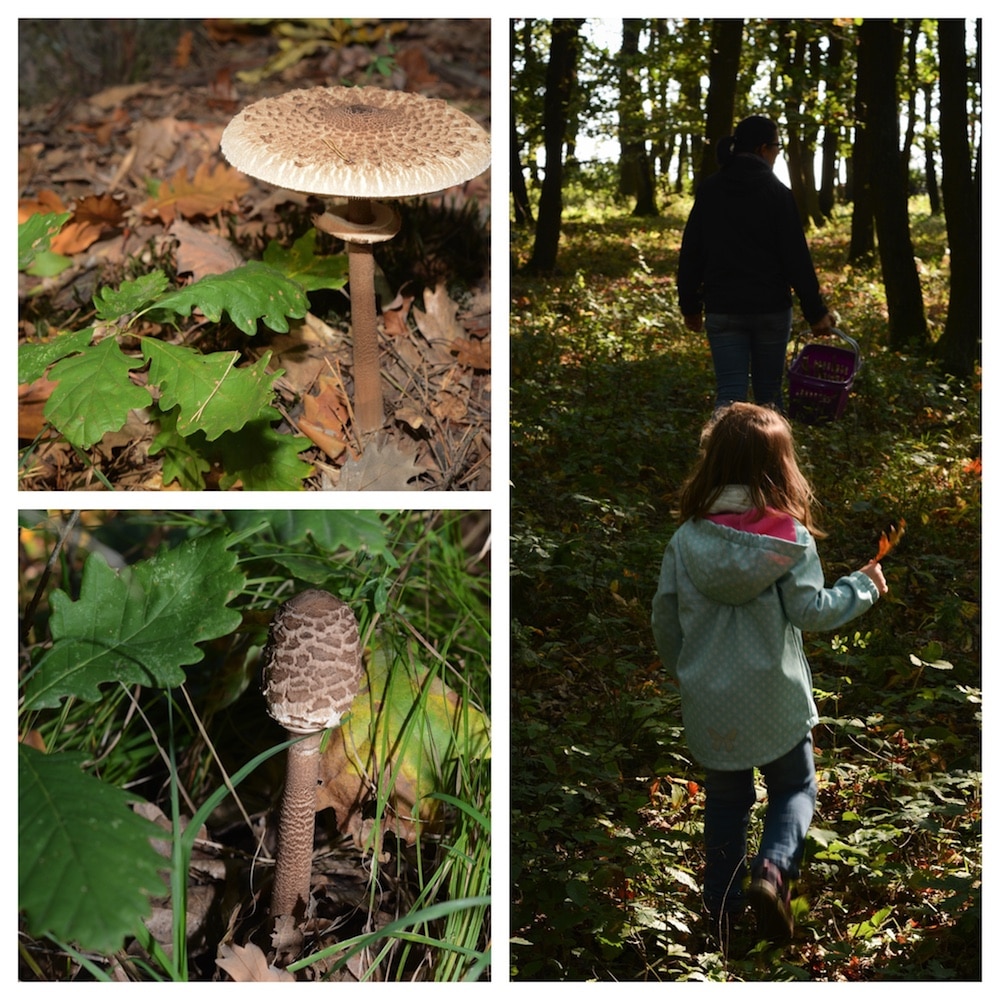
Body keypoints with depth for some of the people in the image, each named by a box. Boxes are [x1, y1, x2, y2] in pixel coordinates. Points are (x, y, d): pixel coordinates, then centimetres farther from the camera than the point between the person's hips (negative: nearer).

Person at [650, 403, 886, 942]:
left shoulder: (686, 539, -8)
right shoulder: (790, 538, -15)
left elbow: (664, 619, -1)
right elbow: (810, 610, -16)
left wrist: (681, 671, 17)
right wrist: (862, 586, 1)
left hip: (708, 701, 2)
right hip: (774, 697, -2)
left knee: (725, 801, 21)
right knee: (794, 788, 20)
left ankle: (722, 907, 29)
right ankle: (773, 870, -5)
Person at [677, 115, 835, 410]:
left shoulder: (709, 190, 3)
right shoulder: (776, 192, -7)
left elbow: (691, 252, 6)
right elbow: (796, 257, -8)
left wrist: (690, 306, 15)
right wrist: (815, 311, -2)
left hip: (722, 309, 2)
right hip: (771, 308, -2)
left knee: (729, 394, -1)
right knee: (768, 391, 13)